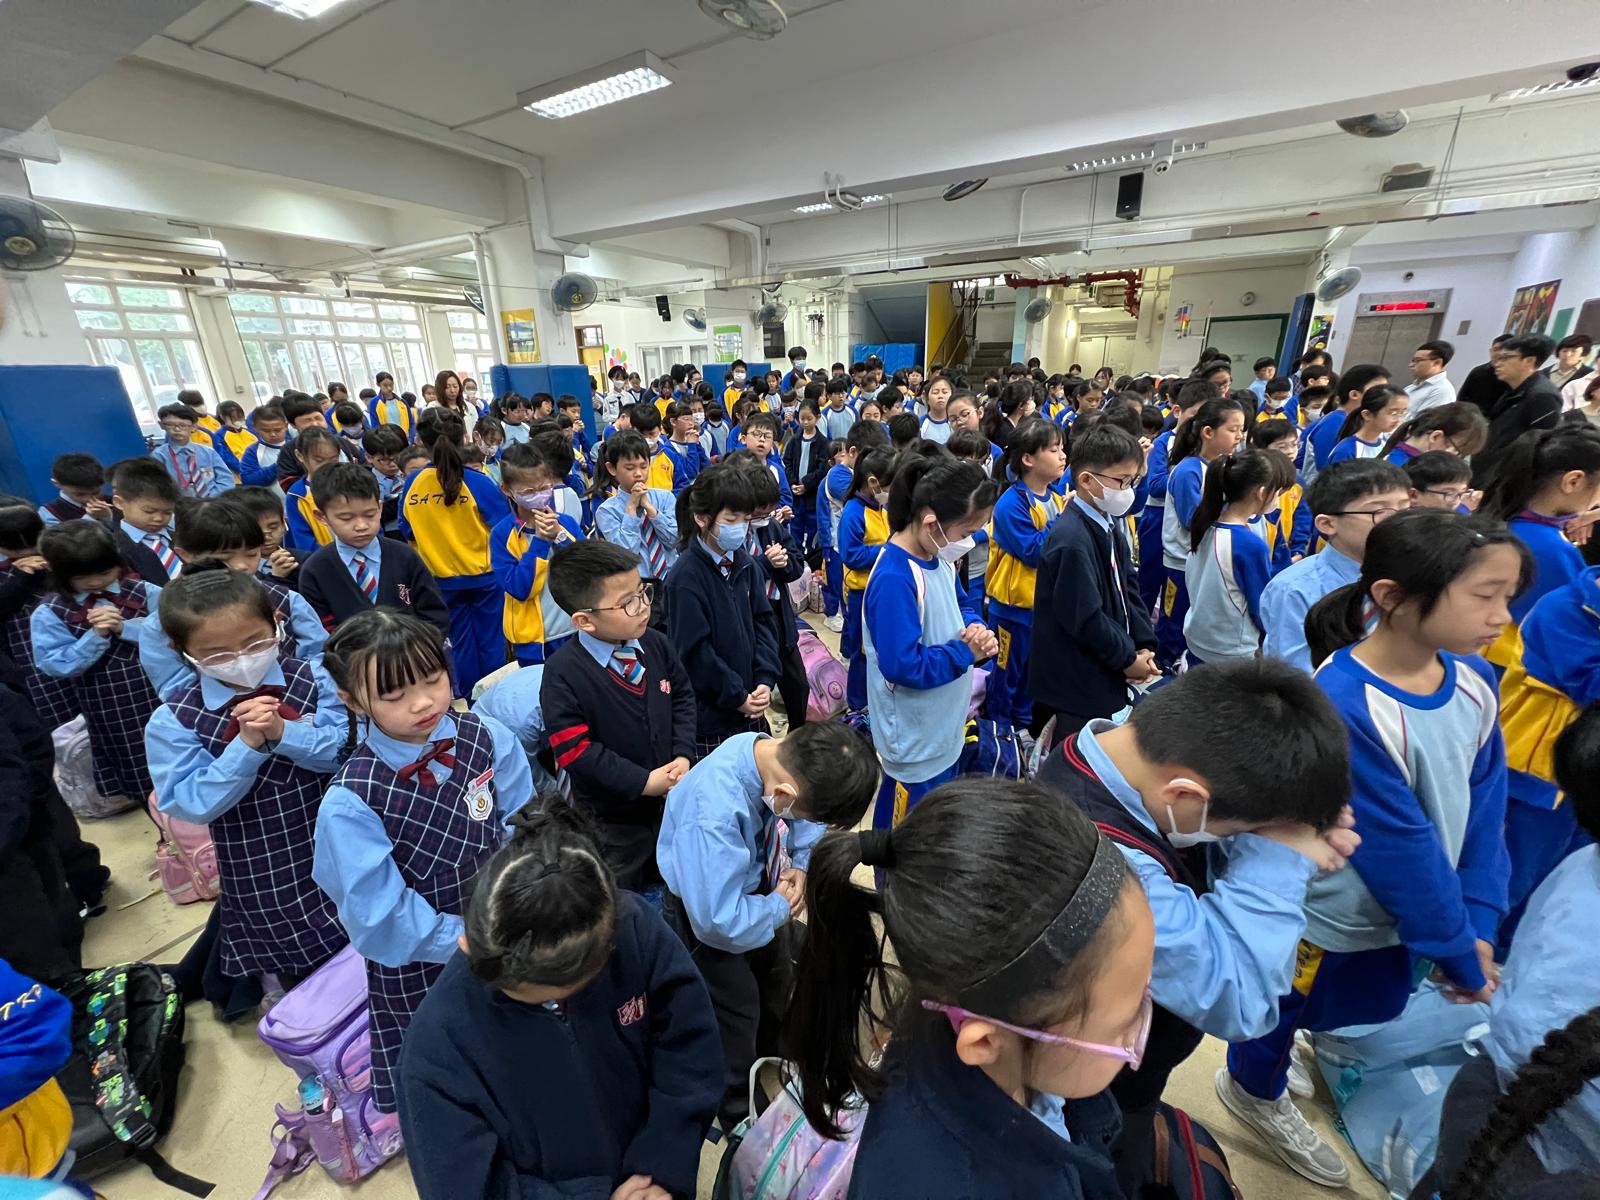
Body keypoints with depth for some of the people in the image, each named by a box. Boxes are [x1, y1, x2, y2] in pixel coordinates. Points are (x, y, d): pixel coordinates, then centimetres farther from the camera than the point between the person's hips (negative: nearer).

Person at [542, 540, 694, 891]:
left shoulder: (655, 645, -9)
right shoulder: (563, 673, -24)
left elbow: (683, 696, 3)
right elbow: (574, 751, -23)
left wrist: (683, 756, -10)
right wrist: (643, 782, -23)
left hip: (672, 798, 5)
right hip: (612, 820, -4)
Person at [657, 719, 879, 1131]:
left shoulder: (781, 755, -24)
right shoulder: (714, 814, -45)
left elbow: (808, 822, -1)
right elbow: (721, 921, -38)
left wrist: (803, 865, -16)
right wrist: (781, 907, -21)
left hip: (759, 891, 7)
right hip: (709, 917, -7)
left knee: (778, 997, 29)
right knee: (737, 1023, 16)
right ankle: (741, 1120, 48)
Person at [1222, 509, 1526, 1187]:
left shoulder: (1475, 682, -10)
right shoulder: (1344, 706, -34)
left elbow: (1483, 809, -3)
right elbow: (1398, 846, -25)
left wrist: (1479, 925, -6)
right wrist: (1458, 951, -13)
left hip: (1396, 906, 6)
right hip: (1325, 914, -6)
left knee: (1364, 1008, 29)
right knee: (1289, 1009, 20)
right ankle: (1257, 1090, 49)